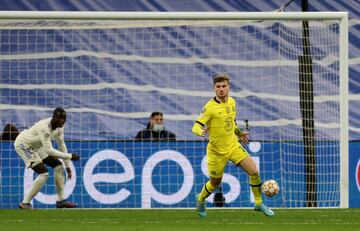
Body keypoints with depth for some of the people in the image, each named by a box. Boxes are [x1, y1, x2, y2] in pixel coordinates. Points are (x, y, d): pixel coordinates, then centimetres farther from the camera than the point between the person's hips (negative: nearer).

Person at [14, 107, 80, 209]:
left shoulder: (59, 126, -7)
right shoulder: (44, 127, -34)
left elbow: (61, 145, 4)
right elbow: (49, 150, -36)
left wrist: (67, 166, 3)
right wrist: (69, 156, -32)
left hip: (36, 146, 9)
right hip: (23, 144, -9)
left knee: (58, 166, 5)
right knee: (43, 173, -20)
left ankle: (60, 200, 12)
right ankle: (25, 203, -12)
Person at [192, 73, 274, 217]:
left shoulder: (232, 102, 0)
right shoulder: (210, 107, -20)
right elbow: (196, 127, -23)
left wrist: (239, 133, 17)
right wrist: (201, 132, -44)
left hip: (233, 146, 5)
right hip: (217, 151, -5)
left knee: (254, 171, -8)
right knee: (215, 183, 10)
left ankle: (259, 203, 10)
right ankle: (200, 199, 43)